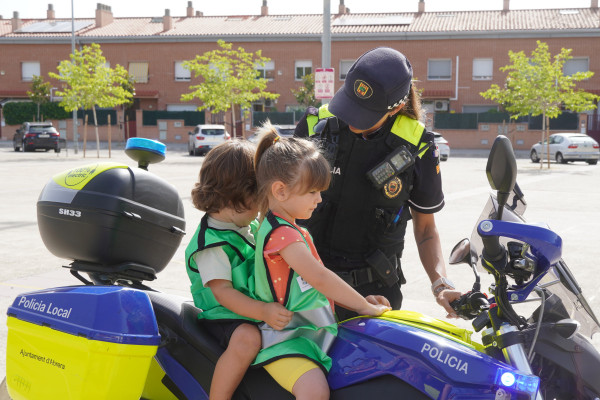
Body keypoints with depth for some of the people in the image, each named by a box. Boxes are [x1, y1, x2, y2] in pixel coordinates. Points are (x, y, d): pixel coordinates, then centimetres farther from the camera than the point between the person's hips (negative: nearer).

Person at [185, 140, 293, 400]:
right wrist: (262, 312, -35)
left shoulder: (246, 227, 11)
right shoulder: (211, 242, -18)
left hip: (259, 306, 9)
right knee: (247, 339, -35)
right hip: (224, 316, -9)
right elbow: (222, 291, -25)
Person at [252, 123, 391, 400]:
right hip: (284, 340, -10)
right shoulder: (281, 232, -15)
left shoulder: (292, 230, 18)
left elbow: (315, 285, 18)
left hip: (310, 332, 10)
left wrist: (360, 301, 8)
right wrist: (364, 307, -14)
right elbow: (319, 277, -22)